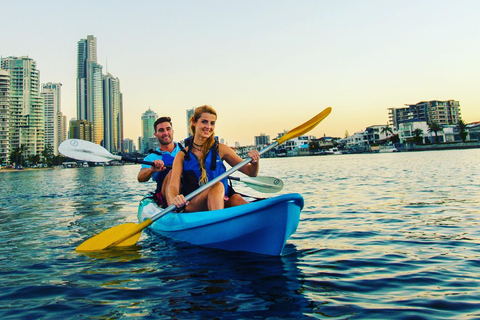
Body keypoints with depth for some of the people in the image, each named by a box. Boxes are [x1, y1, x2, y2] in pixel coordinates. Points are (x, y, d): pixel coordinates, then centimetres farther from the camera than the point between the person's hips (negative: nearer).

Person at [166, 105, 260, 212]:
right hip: (191, 207, -2)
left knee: (236, 199, -29)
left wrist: (254, 162, -16)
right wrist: (174, 200, -30)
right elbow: (173, 187, -6)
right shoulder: (182, 155, 4)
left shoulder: (220, 149, 6)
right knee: (217, 186, -31)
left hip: (221, 203, 2)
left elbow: (251, 172, 7)